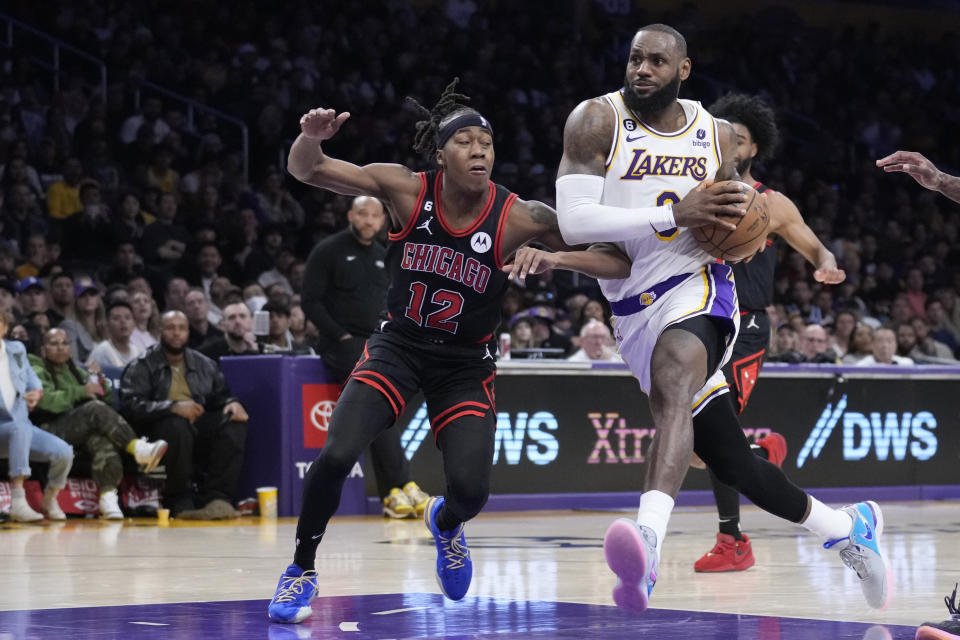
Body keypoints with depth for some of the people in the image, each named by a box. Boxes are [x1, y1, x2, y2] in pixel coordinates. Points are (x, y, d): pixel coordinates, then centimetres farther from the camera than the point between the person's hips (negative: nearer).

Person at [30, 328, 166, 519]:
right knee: (96, 409, -32)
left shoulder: (76, 372, 29)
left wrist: (99, 380, 7)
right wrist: (81, 392, -13)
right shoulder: (38, 372, 8)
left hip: (82, 429, 5)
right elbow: (45, 400, -14)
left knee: (101, 439, -33)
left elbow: (108, 401, 25)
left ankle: (108, 496, -46)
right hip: (51, 430, -5)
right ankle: (137, 448, -38)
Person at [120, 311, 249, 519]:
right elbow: (131, 405, -9)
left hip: (199, 433, 4)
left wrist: (233, 403, -6)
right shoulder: (141, 367, 5)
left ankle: (216, 497, -27)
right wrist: (173, 407, -24)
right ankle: (180, 502, -25)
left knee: (234, 424, -22)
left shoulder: (204, 364, 22)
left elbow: (221, 396, 21)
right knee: (176, 425, -37)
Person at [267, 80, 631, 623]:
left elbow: (621, 261, -18)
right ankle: (302, 569, 4)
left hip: (467, 364, 0)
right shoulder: (406, 190, -15)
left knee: (471, 489, -13)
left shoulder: (522, 219, -19)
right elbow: (305, 170, -12)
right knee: (337, 455, -21)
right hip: (399, 345, 0)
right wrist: (312, 136, -35)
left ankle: (446, 523, 28)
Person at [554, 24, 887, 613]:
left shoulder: (718, 136, 7)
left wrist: (744, 226, -4)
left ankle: (649, 542, -56)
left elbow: (743, 223, 22)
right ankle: (849, 528, 30)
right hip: (635, 314, 2)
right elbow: (573, 221, -13)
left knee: (672, 385, -37)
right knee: (736, 465, 7)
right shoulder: (598, 121, -2)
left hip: (698, 288, -1)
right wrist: (676, 215, -18)